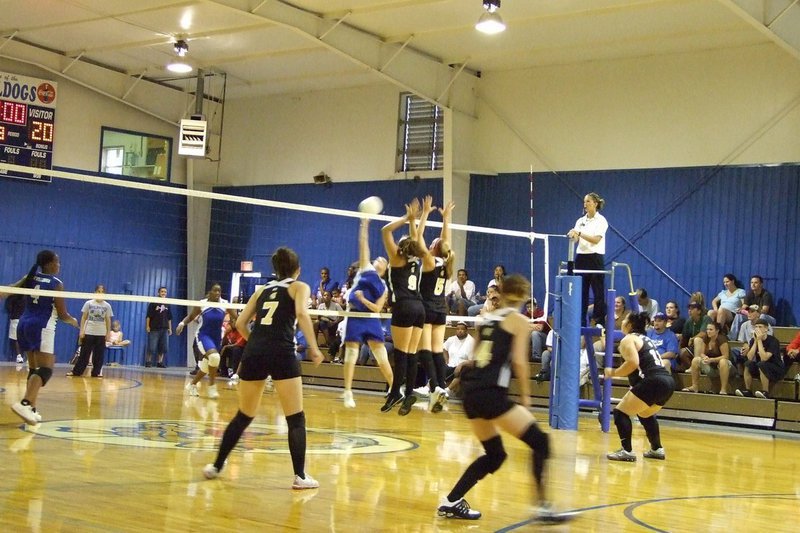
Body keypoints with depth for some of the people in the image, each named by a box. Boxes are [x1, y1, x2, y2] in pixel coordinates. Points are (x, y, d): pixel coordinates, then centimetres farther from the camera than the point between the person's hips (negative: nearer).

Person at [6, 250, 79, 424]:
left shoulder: (30, 278, 10)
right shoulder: (56, 284, -5)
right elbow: (62, 315, -4)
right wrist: (73, 321, 15)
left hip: (24, 325, 7)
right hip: (42, 327, -7)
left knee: (34, 368, 16)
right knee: (46, 370, -13)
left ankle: (30, 408, 14)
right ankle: (25, 403, -32)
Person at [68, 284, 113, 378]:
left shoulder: (107, 306, 4)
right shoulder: (88, 303, 1)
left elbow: (108, 321, 7)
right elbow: (83, 318, 3)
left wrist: (108, 333, 2)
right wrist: (81, 331, -4)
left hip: (101, 334, 1)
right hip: (88, 332, -1)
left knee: (99, 354, 2)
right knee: (84, 353, -1)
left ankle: (96, 372, 9)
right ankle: (76, 371, 3)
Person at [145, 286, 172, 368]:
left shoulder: (167, 304, 13)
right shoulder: (153, 303, 0)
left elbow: (169, 318, 17)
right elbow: (148, 316, -3)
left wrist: (170, 328, 12)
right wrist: (147, 326, -10)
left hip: (164, 329, 5)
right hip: (154, 328, -5)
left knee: (164, 347, 2)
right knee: (151, 347, -5)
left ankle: (160, 362, 10)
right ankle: (148, 361, 6)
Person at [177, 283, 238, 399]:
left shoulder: (225, 304, -6)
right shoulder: (202, 304, -9)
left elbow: (236, 318, -8)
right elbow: (191, 316, 4)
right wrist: (182, 323, -14)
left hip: (216, 338, 4)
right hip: (203, 336, -4)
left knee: (206, 367, 13)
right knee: (214, 356, -31)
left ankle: (191, 385, 38)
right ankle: (212, 387, -16)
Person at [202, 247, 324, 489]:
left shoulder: (263, 289, 23)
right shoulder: (299, 286, 9)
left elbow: (240, 323, 18)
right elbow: (301, 313, -11)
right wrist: (314, 348, -11)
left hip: (253, 352, 5)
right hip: (282, 353, -5)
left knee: (243, 416, 19)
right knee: (296, 419, 2)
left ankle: (216, 466, 25)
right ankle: (300, 476, -4)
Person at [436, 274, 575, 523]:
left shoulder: (490, 319, 18)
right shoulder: (519, 320, 0)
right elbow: (519, 361, -7)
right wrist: (525, 395, 1)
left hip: (471, 393, 7)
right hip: (491, 393, -7)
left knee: (494, 454, 18)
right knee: (540, 442, -2)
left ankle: (451, 502, 14)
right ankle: (543, 506, -11)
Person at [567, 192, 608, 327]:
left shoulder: (601, 221, -4)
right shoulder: (580, 221, 13)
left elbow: (596, 239, -16)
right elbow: (575, 239, 2)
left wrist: (579, 234, -26)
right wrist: (572, 236, -21)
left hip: (595, 258, -5)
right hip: (581, 257, 5)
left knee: (598, 292, -3)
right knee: (581, 291, 5)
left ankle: (600, 322, 0)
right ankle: (581, 322, 9)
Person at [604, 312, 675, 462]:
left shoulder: (628, 339, 0)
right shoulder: (645, 339, 26)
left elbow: (633, 363, -16)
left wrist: (613, 373, -5)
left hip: (653, 382, -9)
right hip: (668, 381, 9)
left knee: (620, 412, -2)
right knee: (645, 414, 31)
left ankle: (627, 451, -11)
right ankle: (657, 449, 34)